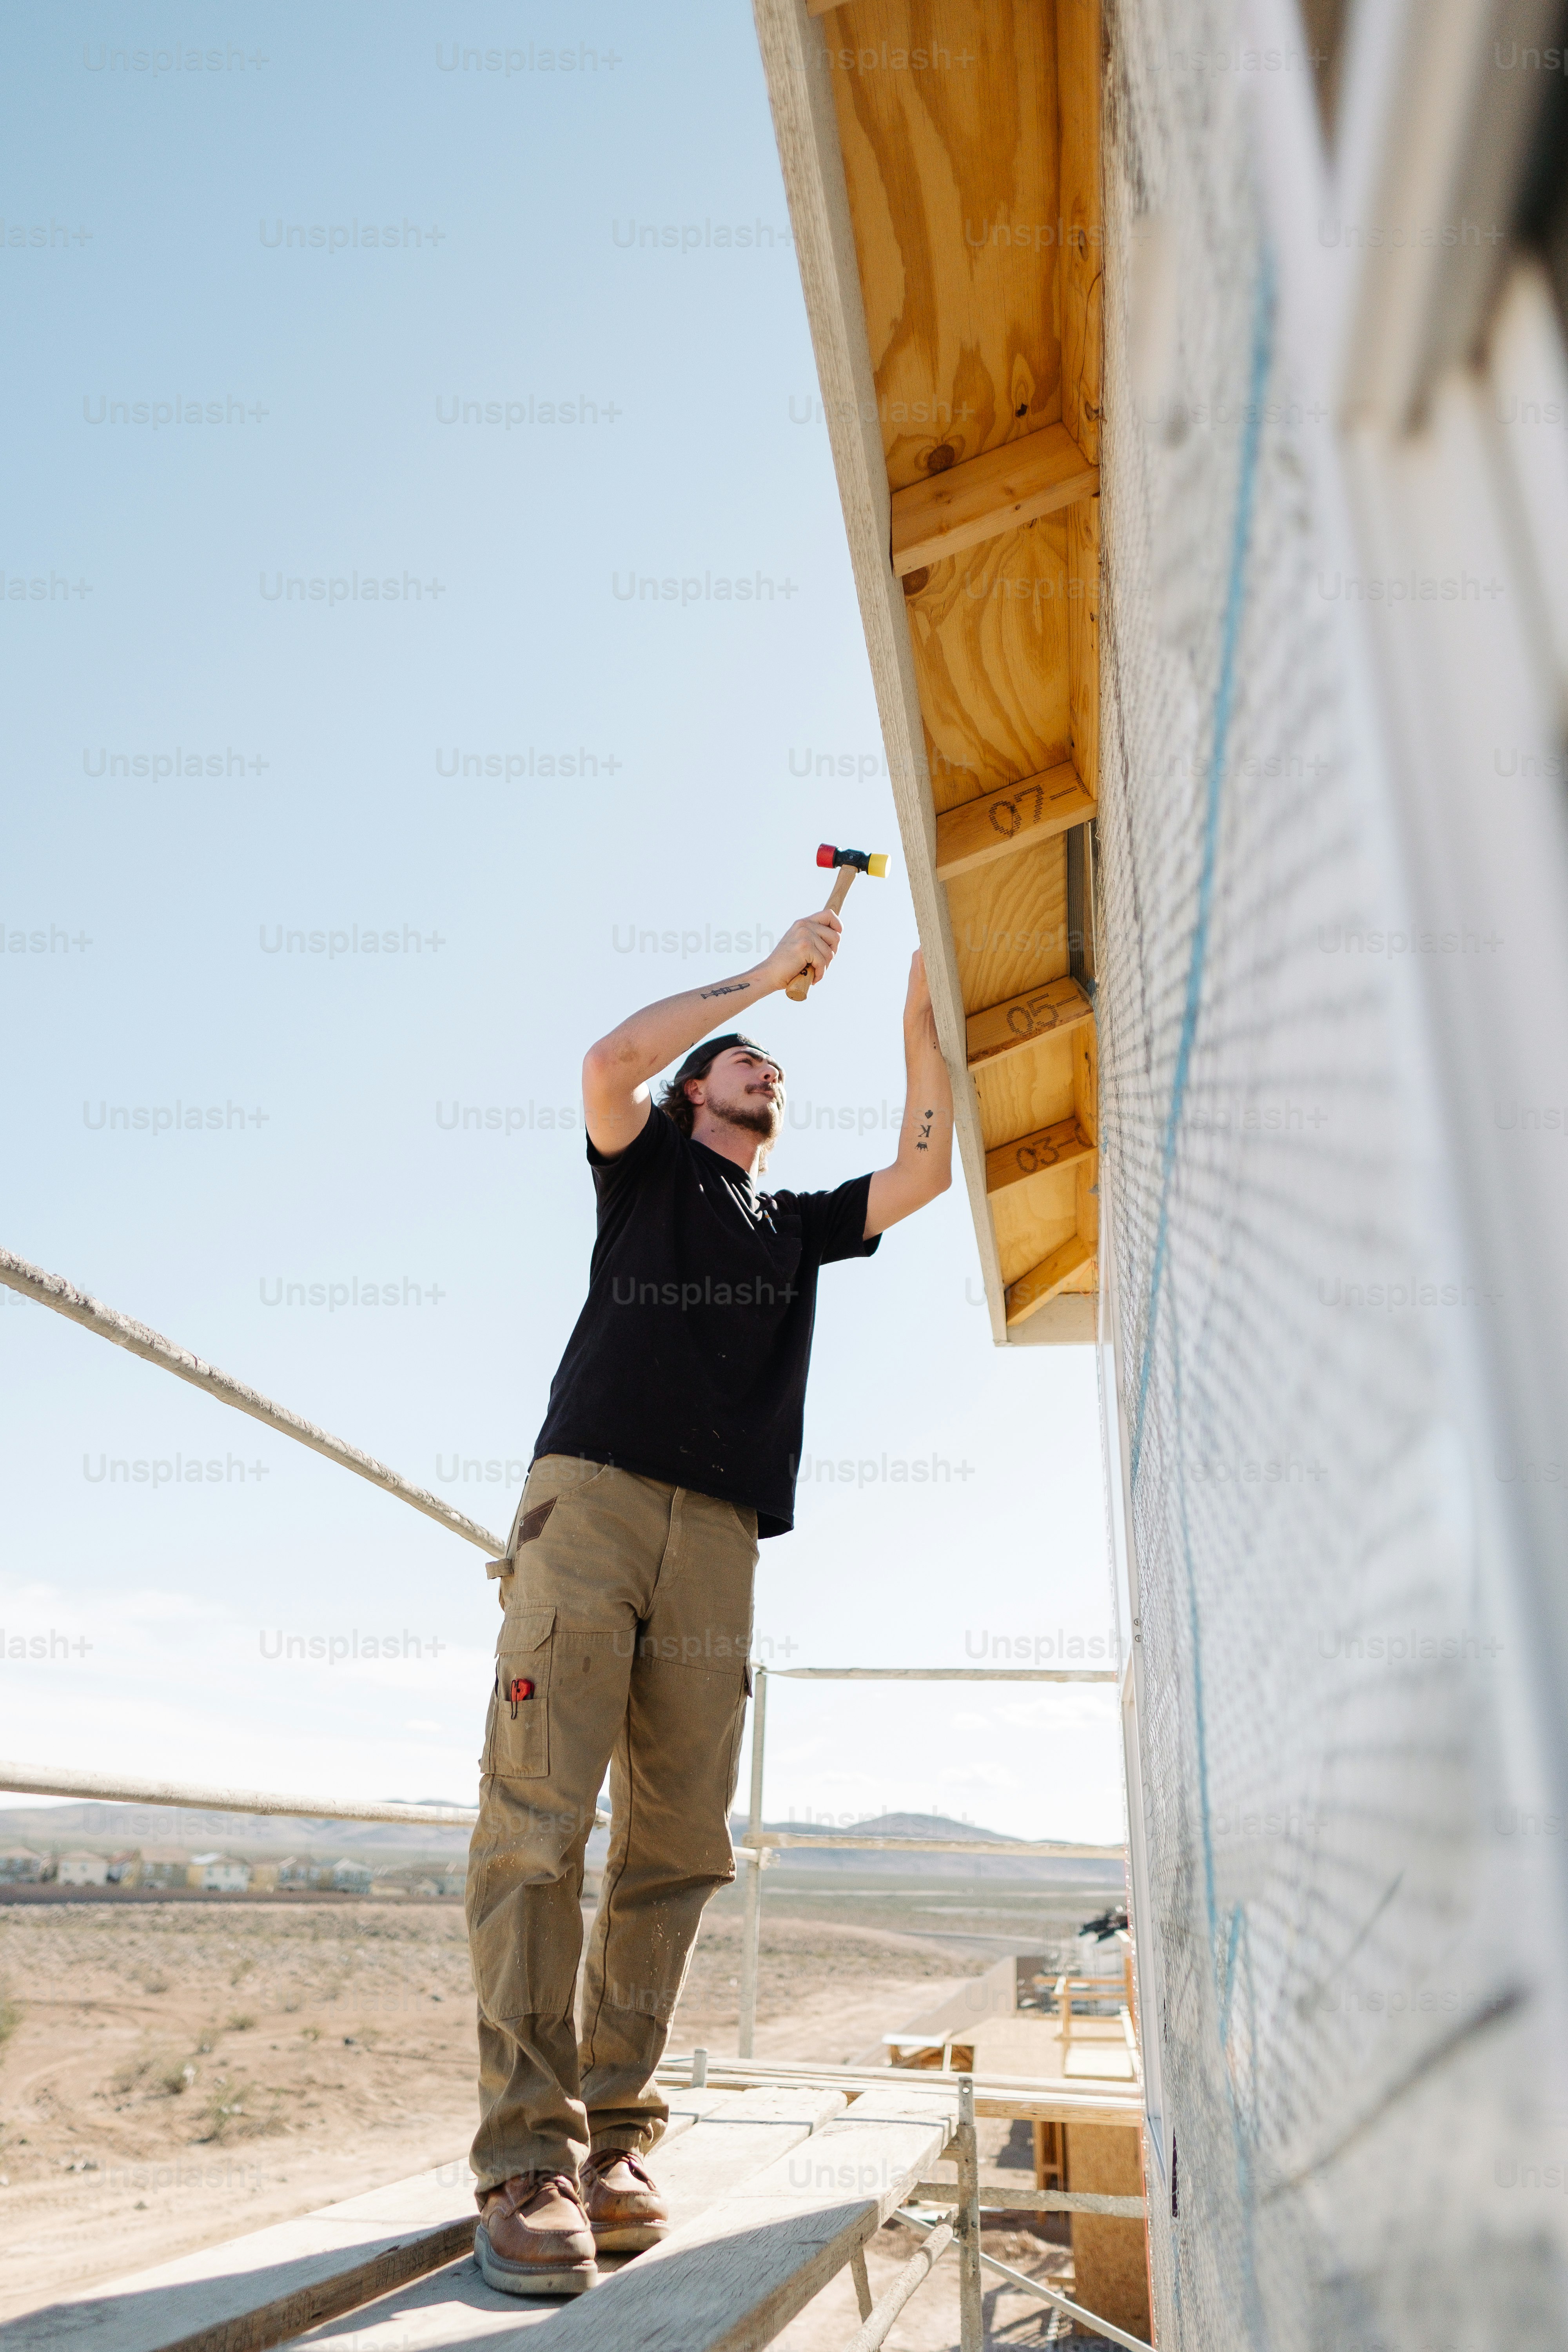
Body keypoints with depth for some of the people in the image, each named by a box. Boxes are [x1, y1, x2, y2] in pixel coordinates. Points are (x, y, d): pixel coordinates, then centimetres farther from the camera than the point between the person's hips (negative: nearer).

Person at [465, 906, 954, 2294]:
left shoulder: (801, 1226, 29)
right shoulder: (647, 1165, 18)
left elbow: (927, 1169, 21)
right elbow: (613, 1056, -2)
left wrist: (923, 1019, 19)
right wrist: (769, 971, 6)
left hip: (716, 1541, 4)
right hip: (591, 1499, -4)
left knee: (675, 1848, -2)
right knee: (537, 1825, -12)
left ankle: (614, 2133, 5)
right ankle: (530, 2156, -10)